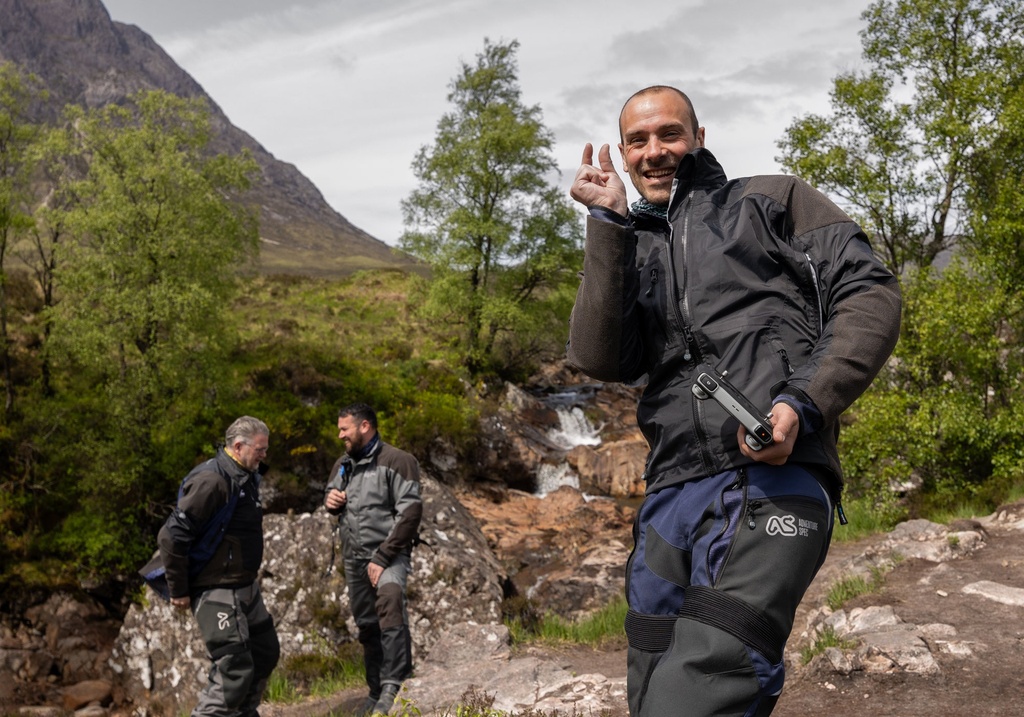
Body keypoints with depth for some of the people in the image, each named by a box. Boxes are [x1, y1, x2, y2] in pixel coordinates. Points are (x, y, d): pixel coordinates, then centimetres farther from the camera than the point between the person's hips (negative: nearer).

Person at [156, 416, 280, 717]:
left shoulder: (245, 477, 10)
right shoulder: (212, 480, -21)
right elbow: (171, 537, -24)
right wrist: (179, 591, -17)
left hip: (246, 588, 10)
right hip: (216, 593, -10)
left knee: (265, 653, 19)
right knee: (235, 669, -9)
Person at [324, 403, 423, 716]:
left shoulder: (397, 461, -11)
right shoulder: (342, 464, 12)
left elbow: (411, 513, -17)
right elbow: (332, 495, 27)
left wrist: (383, 558, -20)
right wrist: (330, 499, 0)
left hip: (388, 553, -7)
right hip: (353, 557, 7)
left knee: (390, 603, -32)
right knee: (367, 626, 13)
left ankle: (393, 687, -33)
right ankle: (377, 691, 28)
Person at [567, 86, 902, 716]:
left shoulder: (771, 201, 14)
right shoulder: (631, 250, 23)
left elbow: (871, 292, 4)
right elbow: (600, 360, 4)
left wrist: (806, 403, -11)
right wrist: (608, 222, -1)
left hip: (774, 476, -5)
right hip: (674, 493, 5)